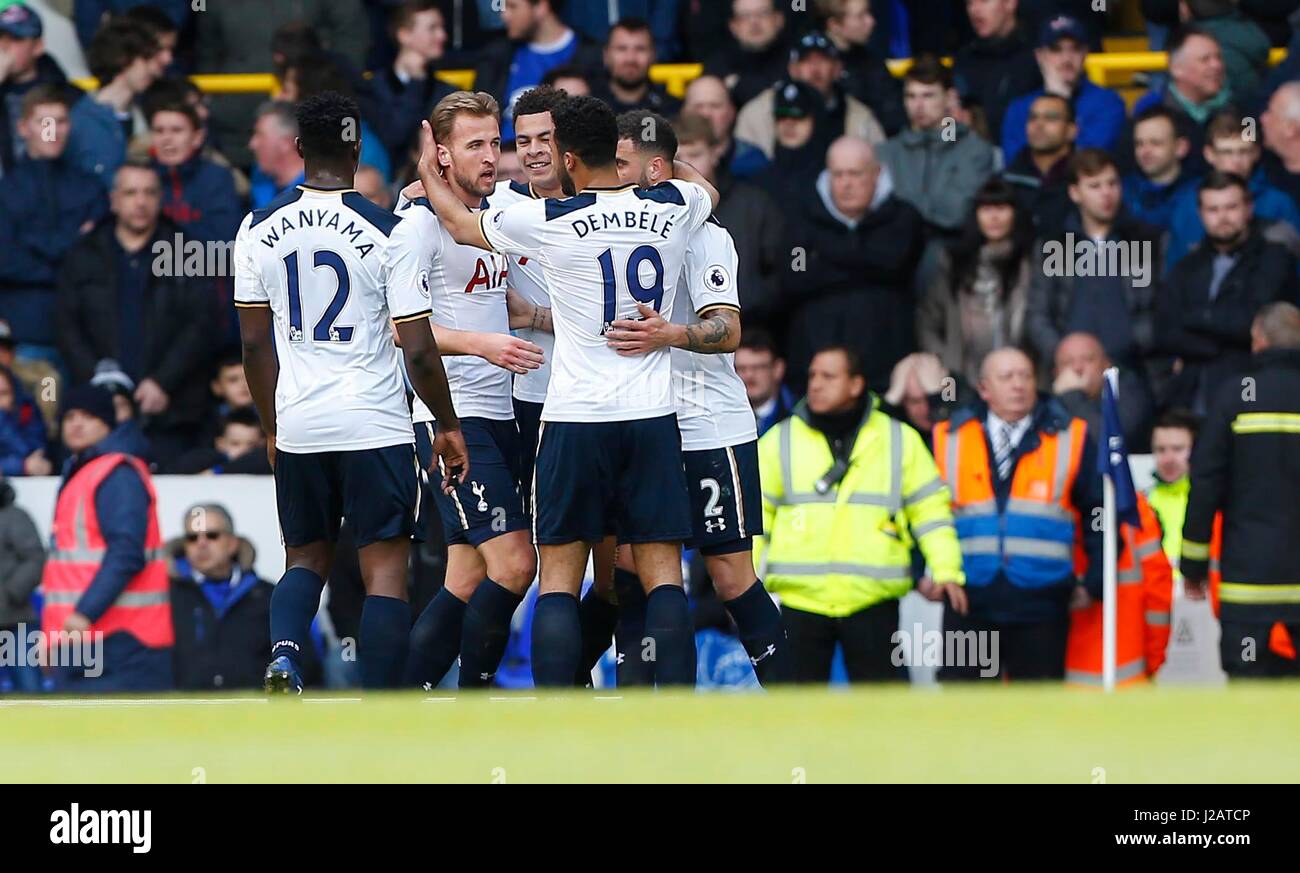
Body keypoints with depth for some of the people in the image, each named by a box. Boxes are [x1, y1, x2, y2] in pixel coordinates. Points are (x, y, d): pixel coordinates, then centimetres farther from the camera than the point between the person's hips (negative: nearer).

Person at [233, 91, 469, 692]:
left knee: (305, 557, 19)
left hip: (298, 424, 4)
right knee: (385, 569, 3)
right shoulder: (392, 233, -10)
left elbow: (255, 343, 7)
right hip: (375, 427, -3)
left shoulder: (259, 229, 2)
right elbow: (419, 350, -8)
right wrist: (447, 426, 6)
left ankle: (284, 653, -10)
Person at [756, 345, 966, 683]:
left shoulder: (899, 440, 6)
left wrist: (945, 570, -2)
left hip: (872, 600, -1)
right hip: (800, 600, 1)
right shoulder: (780, 441, 7)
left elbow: (930, 508, 9)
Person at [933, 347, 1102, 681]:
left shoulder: (1070, 438, 6)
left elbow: (1097, 513, 9)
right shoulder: (950, 440, 9)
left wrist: (1094, 582, 2)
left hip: (1041, 601, 0)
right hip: (970, 603, 1)